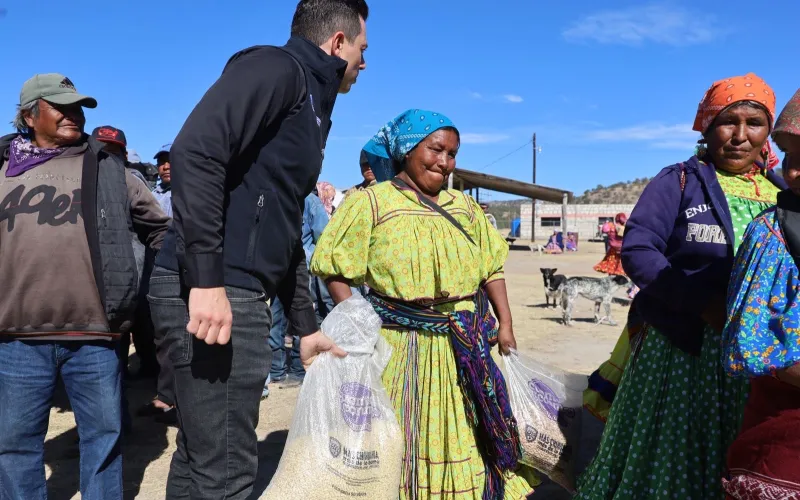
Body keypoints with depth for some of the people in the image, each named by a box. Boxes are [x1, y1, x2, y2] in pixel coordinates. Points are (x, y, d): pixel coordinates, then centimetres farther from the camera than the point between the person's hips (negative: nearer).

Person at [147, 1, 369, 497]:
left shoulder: (310, 109, 24)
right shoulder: (277, 68, -4)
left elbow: (286, 232, 26)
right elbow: (195, 151, -21)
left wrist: (306, 325, 26)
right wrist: (207, 280, -26)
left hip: (235, 290, 10)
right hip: (212, 292, -10)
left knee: (202, 458, 18)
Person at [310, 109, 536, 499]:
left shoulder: (464, 206, 13)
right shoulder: (371, 202, -4)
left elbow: (491, 266, 14)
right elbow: (335, 268, -7)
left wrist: (505, 324, 7)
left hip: (467, 343, 5)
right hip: (400, 342, -4)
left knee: (461, 434, 15)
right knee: (401, 437, 6)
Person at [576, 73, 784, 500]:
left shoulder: (785, 190, 11)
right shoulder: (679, 181, -2)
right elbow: (637, 251, -12)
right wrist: (703, 302, -21)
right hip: (682, 349, -4)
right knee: (668, 457, 8)